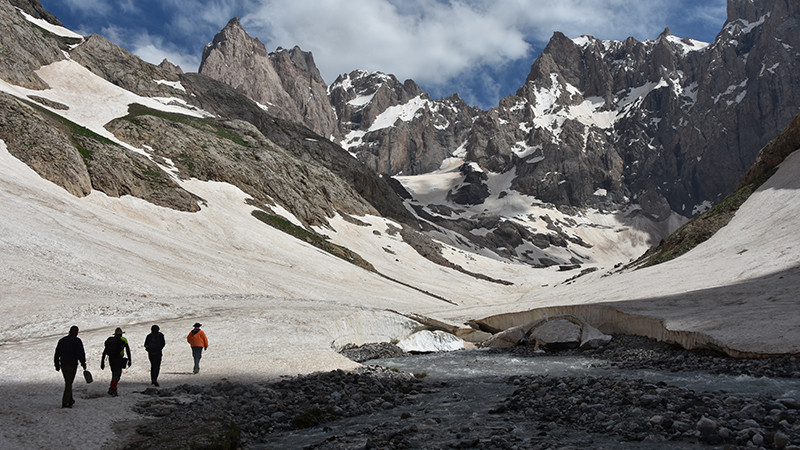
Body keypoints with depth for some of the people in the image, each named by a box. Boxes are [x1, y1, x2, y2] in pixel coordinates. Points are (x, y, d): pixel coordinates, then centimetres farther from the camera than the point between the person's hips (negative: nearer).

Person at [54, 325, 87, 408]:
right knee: (68, 383, -2)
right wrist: (83, 364, -4)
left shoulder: (61, 340, 11)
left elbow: (57, 354, 14)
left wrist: (57, 365, 21)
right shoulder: (77, 341, -7)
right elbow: (81, 353, -11)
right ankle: (65, 403, -7)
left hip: (63, 365, 6)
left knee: (68, 383, 18)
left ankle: (70, 400, 25)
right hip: (72, 365, -6)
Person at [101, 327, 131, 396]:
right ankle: (112, 389, -20)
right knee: (117, 375, -5)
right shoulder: (123, 340, 2)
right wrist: (129, 360, 7)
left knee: (114, 374, 17)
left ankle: (114, 391, 15)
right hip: (118, 359, -5)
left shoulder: (109, 340, 14)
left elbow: (104, 352, 12)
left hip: (111, 359, 5)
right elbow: (128, 350, 1)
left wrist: (102, 362, 14)